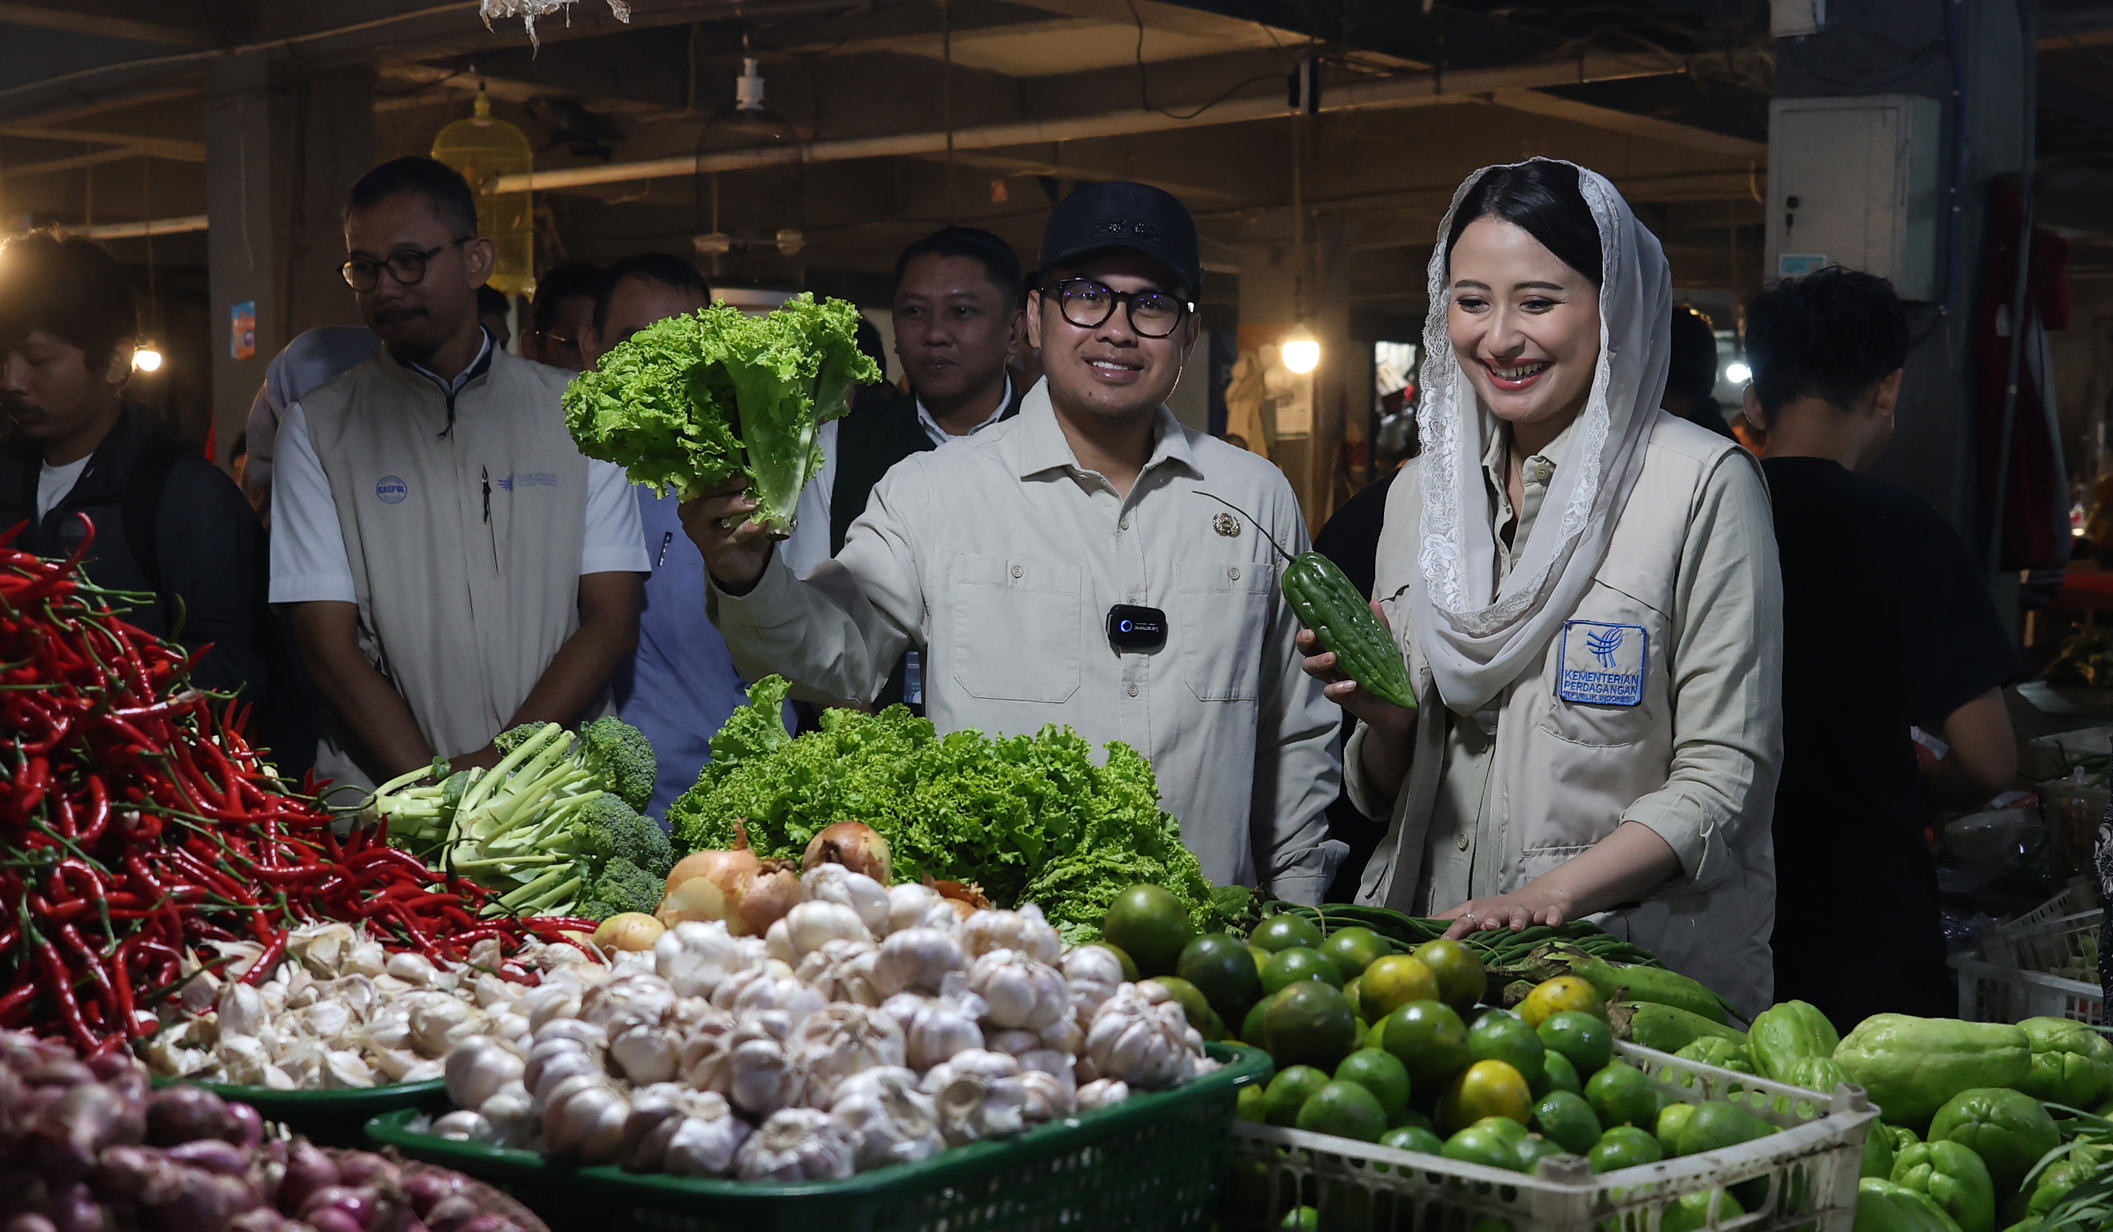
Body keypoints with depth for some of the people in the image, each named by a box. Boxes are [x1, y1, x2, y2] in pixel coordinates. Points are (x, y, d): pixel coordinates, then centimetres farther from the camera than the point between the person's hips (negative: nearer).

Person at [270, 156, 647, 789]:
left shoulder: (578, 411, 11)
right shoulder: (319, 426, 9)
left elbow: (611, 619, 5)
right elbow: (328, 644, 2)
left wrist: (499, 761, -8)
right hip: (383, 802, 0)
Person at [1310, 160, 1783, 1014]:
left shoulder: (1700, 483, -2)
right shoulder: (1420, 491, 13)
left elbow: (1725, 774, -6)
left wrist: (1549, 894, -17)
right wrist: (1386, 722, -3)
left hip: (1643, 967, -5)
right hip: (1438, 947, 5)